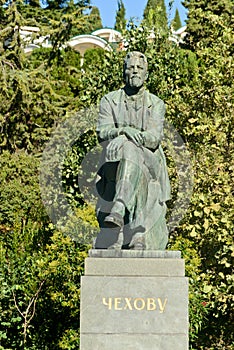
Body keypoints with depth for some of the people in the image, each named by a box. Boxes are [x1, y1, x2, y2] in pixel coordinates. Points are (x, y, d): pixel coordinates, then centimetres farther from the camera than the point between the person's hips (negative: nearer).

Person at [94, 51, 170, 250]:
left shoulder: (156, 104, 12)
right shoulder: (110, 101, 12)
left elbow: (155, 138, -4)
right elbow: (103, 133, -3)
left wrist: (136, 135, -22)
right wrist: (125, 131, -22)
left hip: (149, 165, 0)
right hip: (114, 163, 0)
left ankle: (120, 207, -51)